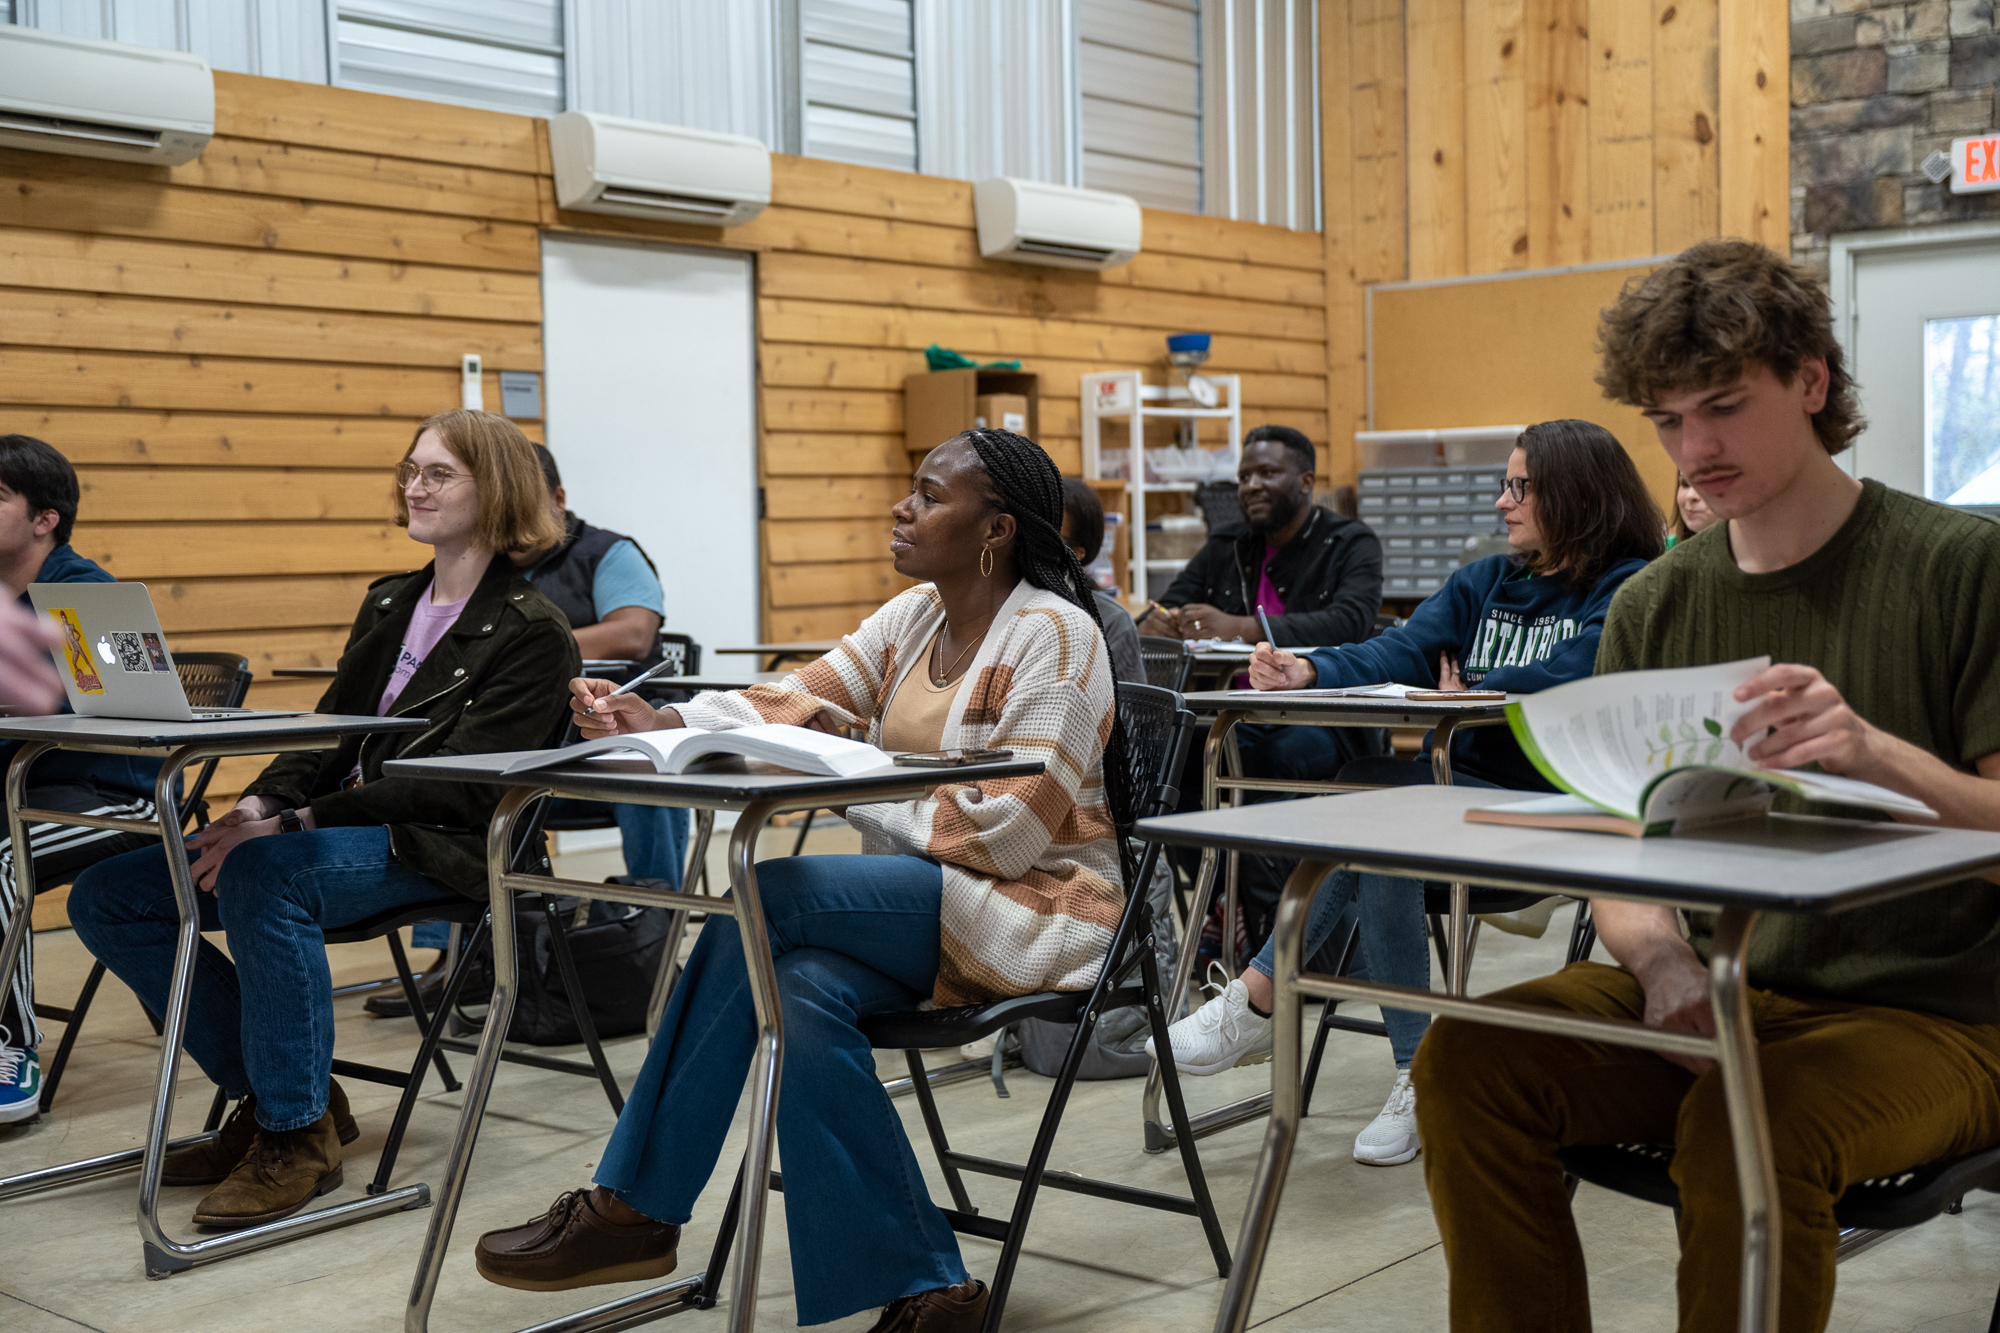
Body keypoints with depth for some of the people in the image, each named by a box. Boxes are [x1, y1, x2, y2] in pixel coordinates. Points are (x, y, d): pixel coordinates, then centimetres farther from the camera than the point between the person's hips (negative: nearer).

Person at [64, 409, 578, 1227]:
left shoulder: (531, 632, -7)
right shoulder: (388, 605, 18)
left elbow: (460, 785, -15)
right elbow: (328, 737, 15)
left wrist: (297, 823, -21)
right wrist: (260, 806, -7)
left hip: (438, 849, -8)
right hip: (334, 828, 8)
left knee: (262, 876, -37)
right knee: (105, 898, -5)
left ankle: (299, 1132, -20)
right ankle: (267, 1094, 4)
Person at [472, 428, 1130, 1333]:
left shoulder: (1052, 634, -13)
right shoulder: (914, 616, 10)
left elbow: (1009, 833, -20)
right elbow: (799, 704, -2)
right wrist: (664, 724, -18)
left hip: (1031, 904, -7)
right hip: (925, 897, 7)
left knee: (762, 901, -25)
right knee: (803, 990, -28)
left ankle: (636, 1208, -14)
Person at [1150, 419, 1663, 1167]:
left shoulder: (1631, 590, -1)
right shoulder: (1483, 583, 20)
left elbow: (1569, 677, -19)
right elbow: (1399, 654, 4)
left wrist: (1463, 698, -8)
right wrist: (1308, 672, -13)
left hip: (1545, 807, -6)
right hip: (1457, 785, 6)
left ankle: (1256, 1001, -19)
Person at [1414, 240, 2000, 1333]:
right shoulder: (1654, 605, 8)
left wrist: (1877, 752, -30)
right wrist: (1660, 959, -14)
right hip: (1714, 992, 5)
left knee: (1745, 1127, -35)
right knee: (1467, 1060, -20)